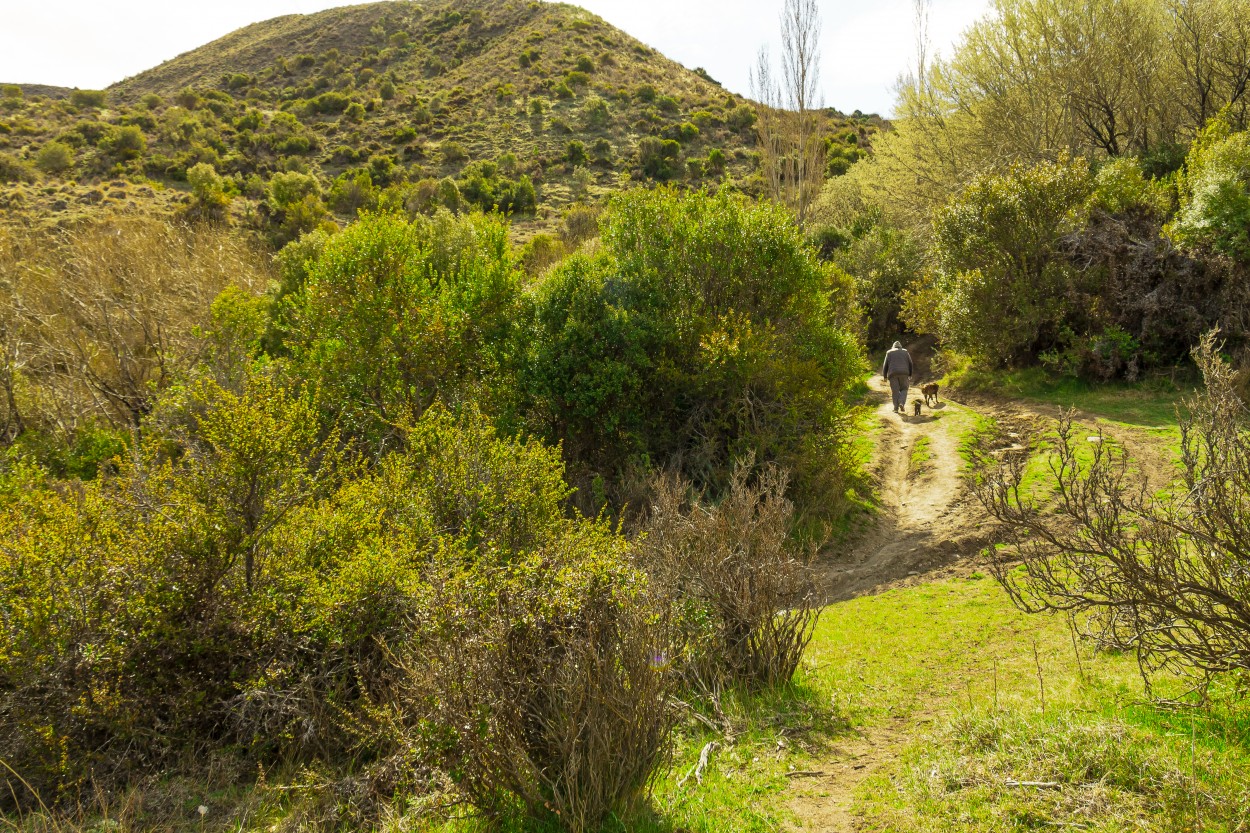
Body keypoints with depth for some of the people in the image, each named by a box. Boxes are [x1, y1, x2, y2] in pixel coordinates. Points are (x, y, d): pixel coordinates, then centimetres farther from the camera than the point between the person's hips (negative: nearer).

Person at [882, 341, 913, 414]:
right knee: (904, 389, 12)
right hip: (904, 373, 0)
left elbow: (885, 365, 7)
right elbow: (910, 364, 10)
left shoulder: (889, 352, 13)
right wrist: (910, 375, 15)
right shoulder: (905, 352, 15)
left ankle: (896, 408, -1)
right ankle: (902, 403, -11)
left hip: (893, 373, 0)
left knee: (895, 391, 4)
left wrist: (885, 376, 10)